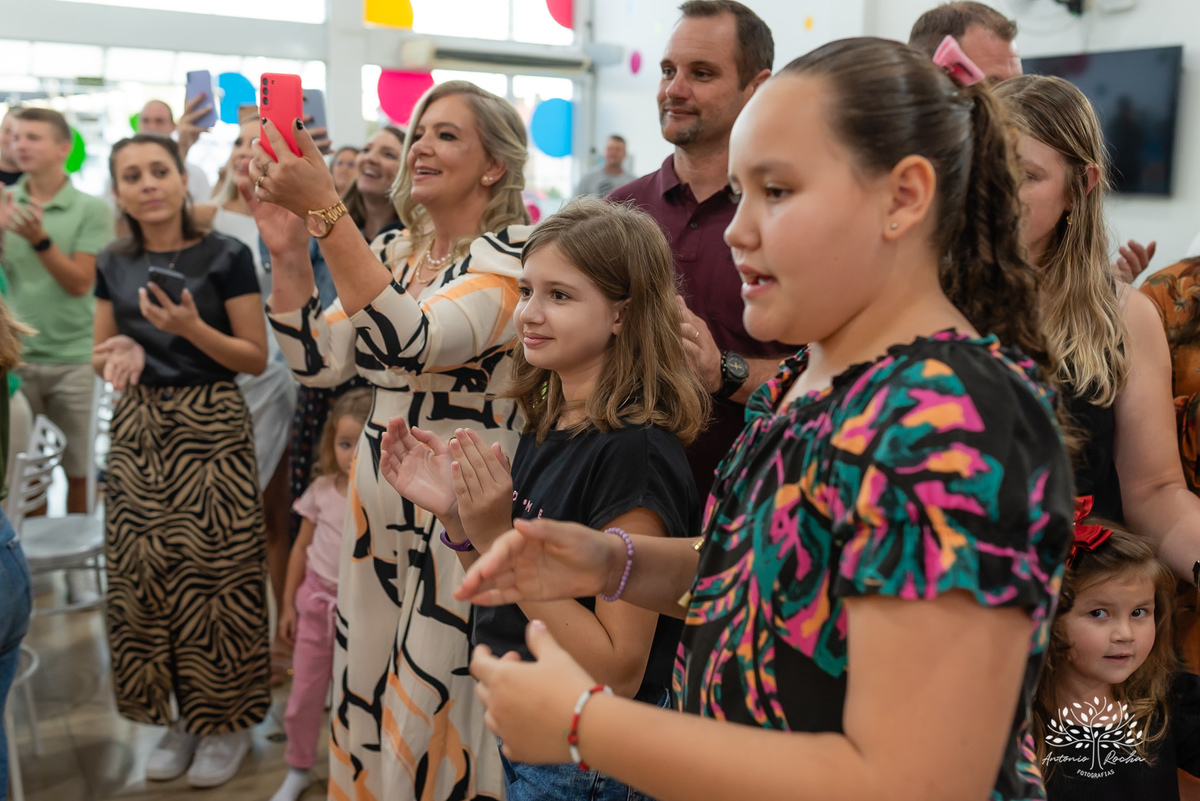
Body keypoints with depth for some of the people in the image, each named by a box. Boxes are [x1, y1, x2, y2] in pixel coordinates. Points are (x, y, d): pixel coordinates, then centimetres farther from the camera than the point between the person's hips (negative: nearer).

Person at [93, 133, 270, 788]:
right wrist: (117, 353, -7)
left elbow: (257, 358, -5)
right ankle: (177, 715, 23)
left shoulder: (225, 256, -5)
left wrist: (191, 327, -19)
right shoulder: (114, 265, 9)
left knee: (212, 575, -3)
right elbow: (101, 354, 16)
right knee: (142, 575, 5)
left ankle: (226, 721, 15)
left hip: (210, 427, -4)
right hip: (136, 428, 5)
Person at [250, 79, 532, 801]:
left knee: (435, 714, 3)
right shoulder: (391, 251, 11)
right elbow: (320, 361, 6)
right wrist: (288, 251, -6)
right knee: (366, 693, 17)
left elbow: (415, 343, -28)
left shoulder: (514, 253, -12)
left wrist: (325, 209, -30)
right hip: (379, 498, 7)